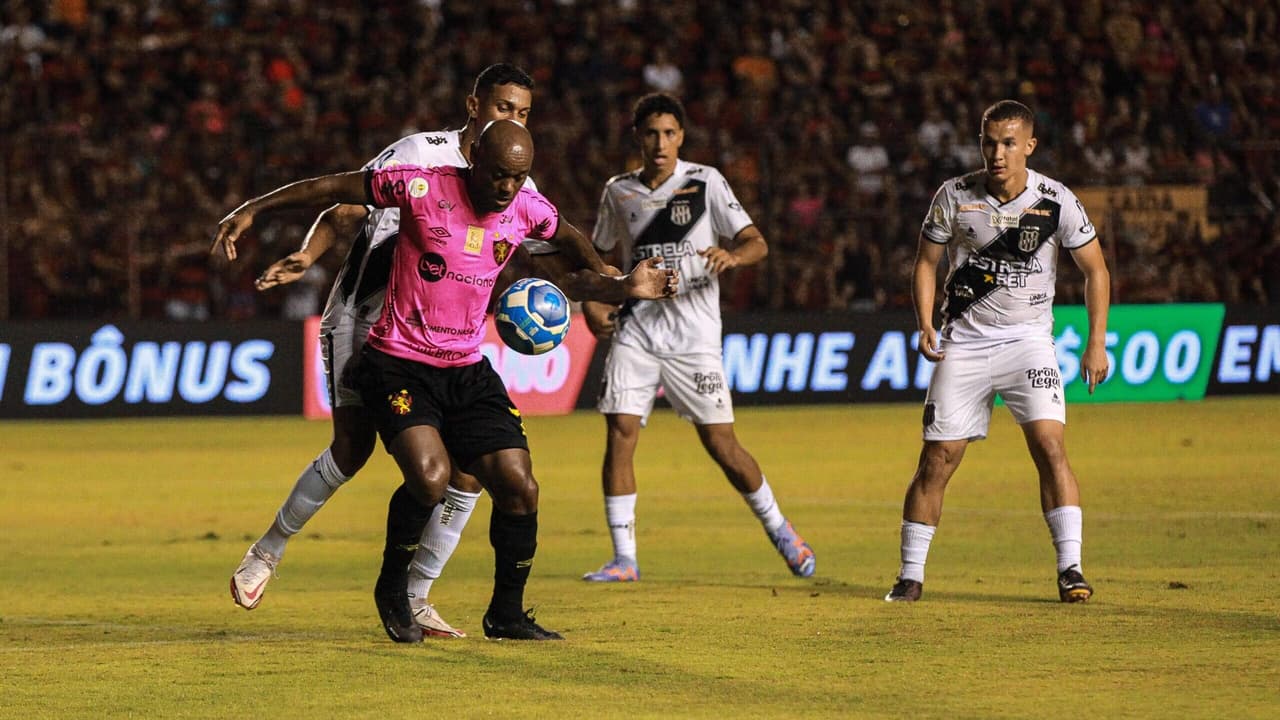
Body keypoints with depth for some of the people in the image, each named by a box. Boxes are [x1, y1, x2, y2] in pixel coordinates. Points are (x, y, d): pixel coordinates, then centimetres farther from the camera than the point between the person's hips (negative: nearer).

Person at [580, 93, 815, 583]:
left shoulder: (705, 182, -1)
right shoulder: (618, 192, 8)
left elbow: (756, 243, -4)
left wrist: (733, 256, -27)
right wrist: (592, 302, 3)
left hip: (693, 334, -3)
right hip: (635, 331, 3)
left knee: (720, 443, -3)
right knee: (619, 432, -10)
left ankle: (778, 529, 19)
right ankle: (623, 558, -5)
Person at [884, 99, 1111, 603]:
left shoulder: (1056, 201, -7)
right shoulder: (955, 196, -6)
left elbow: (1095, 269, 3)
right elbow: (926, 261, 6)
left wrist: (1096, 344, -4)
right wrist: (924, 325, -8)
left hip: (1028, 339, -1)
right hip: (964, 342, 1)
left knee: (1049, 445, -17)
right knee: (938, 459, -2)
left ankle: (1070, 568, -13)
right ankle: (911, 575, 9)